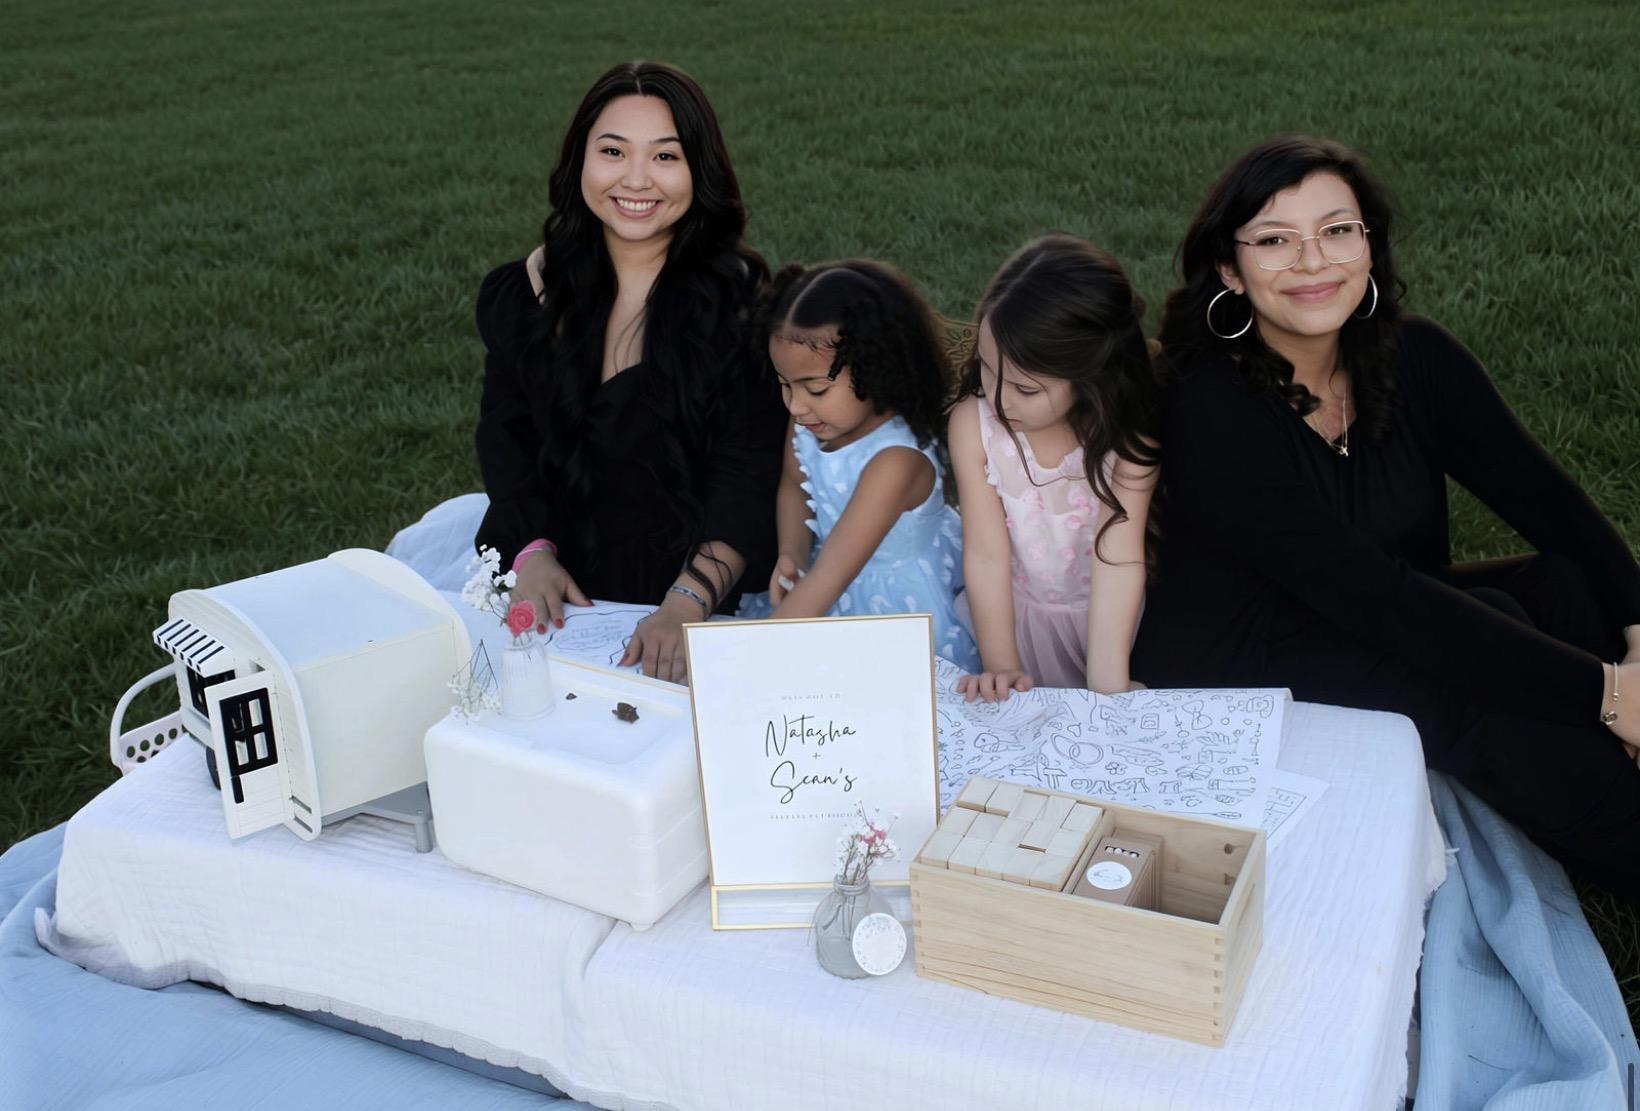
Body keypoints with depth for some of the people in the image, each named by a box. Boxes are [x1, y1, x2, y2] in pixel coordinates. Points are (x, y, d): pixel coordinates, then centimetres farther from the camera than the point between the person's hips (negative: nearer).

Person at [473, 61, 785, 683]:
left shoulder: (739, 299, -8)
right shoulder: (529, 288, 3)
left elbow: (748, 474, -13)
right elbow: (505, 433, 8)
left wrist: (686, 604, -26)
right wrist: (533, 553, -8)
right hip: (557, 590, 3)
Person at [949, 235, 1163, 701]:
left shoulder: (1127, 434, -25)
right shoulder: (973, 424, -23)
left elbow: (1119, 559, -31)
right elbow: (986, 555, -21)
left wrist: (1108, 688, -37)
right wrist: (1001, 666, -24)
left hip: (1107, 617, 0)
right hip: (1018, 612, 1)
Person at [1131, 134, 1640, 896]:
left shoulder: (1414, 358, -4)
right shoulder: (1211, 408, -23)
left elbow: (1544, 498, -9)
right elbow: (1368, 594, -29)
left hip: (1387, 632, 6)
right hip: (1234, 668, -6)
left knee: (1576, 592, -18)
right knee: (1488, 641, -27)